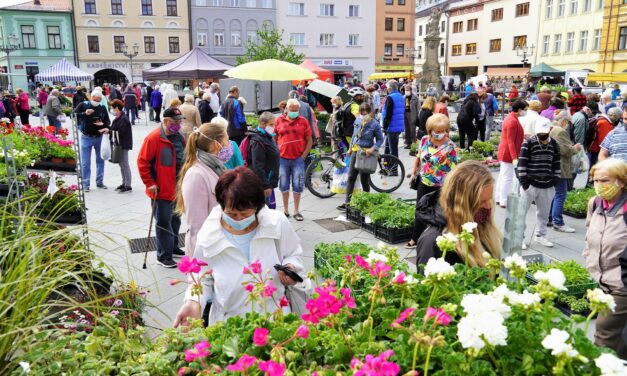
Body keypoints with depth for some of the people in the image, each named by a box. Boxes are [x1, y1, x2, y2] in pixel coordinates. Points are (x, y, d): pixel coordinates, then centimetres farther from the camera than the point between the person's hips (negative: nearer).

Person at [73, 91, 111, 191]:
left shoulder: (103, 108, 3)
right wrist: (84, 114, -22)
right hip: (86, 137, -3)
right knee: (85, 162, 0)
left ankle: (100, 182, 23)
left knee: (100, 160, 11)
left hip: (99, 137, 3)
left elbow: (107, 120, 9)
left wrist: (107, 127, -12)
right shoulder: (83, 105, -4)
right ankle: (85, 184, 7)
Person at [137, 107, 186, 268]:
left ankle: (173, 247, 36)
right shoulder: (154, 138, -15)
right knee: (164, 222, -1)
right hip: (161, 190, -7)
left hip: (177, 189, 7)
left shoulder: (179, 137, 7)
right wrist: (150, 183, -15)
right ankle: (164, 256, 9)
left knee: (175, 220, 19)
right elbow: (142, 161, -14)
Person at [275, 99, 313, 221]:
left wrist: (303, 156, -3)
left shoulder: (303, 121, 2)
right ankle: (285, 210, 21)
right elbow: (274, 138, 10)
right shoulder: (279, 120, 4)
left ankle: (296, 211, 13)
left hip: (298, 159, -1)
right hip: (282, 158, 1)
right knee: (284, 185, 9)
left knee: (297, 186, 2)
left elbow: (309, 141, 4)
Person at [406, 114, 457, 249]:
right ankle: (415, 239, 32)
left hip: (440, 186, -5)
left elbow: (453, 169, -17)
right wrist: (413, 173, 15)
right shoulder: (425, 140, -3)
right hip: (423, 183, 5)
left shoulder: (449, 146, -17)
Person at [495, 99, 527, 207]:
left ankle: (498, 198, 25)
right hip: (508, 154, -10)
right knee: (507, 177, -3)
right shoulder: (513, 121, -21)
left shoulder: (510, 118, 10)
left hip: (504, 152, 10)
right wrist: (514, 157, -24)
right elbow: (510, 141, -23)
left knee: (503, 175, 16)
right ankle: (504, 201, 3)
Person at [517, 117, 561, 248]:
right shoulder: (528, 143, -8)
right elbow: (522, 163, -9)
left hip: (547, 186, 5)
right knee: (522, 211, 0)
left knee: (544, 212, 14)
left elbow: (556, 164, 17)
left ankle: (540, 235, 30)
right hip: (530, 184, -5)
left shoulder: (554, 145, 8)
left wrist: (556, 179, 10)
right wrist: (523, 181, -12)